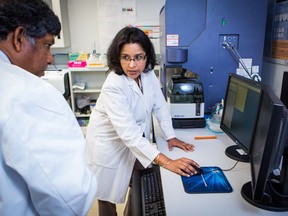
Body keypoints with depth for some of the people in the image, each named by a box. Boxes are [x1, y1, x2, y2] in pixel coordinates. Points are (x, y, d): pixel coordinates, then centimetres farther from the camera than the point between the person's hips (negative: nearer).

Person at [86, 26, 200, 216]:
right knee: (108, 193, 10)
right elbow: (128, 132, -38)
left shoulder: (148, 74, -12)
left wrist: (171, 136, -9)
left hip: (135, 141, 6)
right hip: (109, 143, -6)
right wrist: (167, 162, -42)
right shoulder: (113, 87, -32)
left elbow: (160, 105, -1)